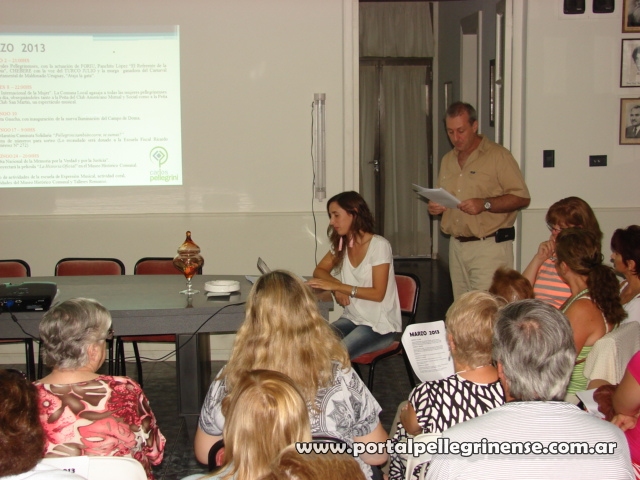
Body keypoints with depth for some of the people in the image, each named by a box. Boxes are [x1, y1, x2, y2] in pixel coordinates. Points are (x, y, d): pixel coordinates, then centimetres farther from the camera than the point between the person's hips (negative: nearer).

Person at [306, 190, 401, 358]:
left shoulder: (379, 245, -14)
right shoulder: (341, 245, 7)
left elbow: (378, 293, -16)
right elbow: (320, 270, 16)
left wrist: (337, 286, -22)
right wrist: (337, 287, -6)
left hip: (380, 325, -6)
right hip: (352, 318, 6)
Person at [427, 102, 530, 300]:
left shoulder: (498, 155, -5)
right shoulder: (448, 160, 16)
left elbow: (522, 198, -10)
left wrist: (485, 204, -22)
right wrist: (435, 207, 2)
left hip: (490, 246, -6)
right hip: (457, 246, 6)